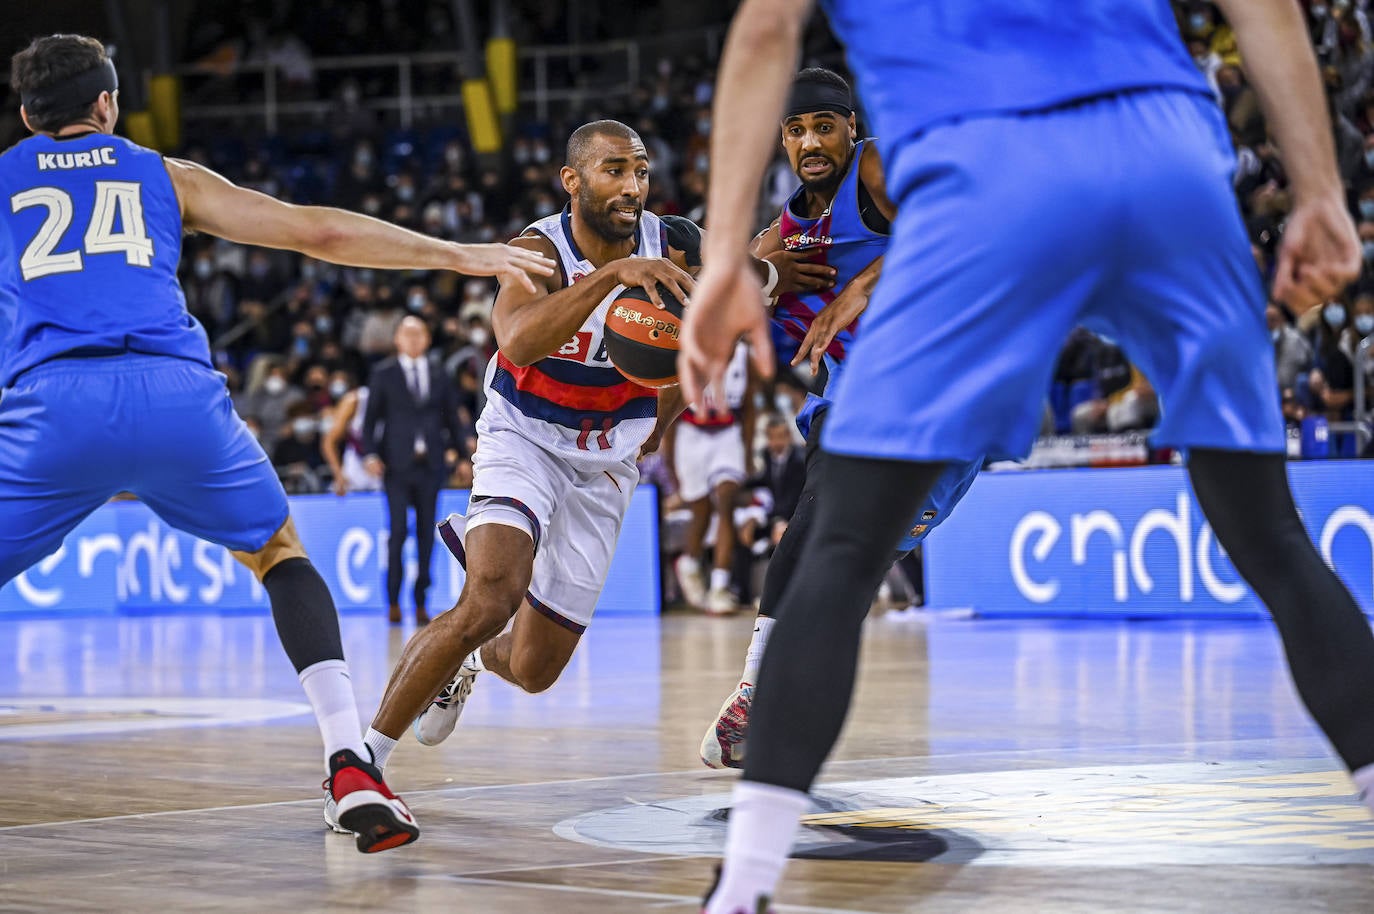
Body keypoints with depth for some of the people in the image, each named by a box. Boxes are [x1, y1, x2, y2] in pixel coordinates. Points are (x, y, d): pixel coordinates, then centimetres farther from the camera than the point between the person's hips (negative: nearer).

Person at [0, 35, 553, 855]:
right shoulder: (164, 175, 26)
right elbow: (319, 232, 23)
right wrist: (462, 256, 29)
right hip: (177, 393, 1)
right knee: (280, 554, 24)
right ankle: (353, 770, 7)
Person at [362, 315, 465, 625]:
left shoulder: (439, 373, 10)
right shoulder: (383, 373, 4)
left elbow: (451, 413, 18)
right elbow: (371, 416, 2)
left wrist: (454, 447, 11)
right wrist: (371, 454, -7)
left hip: (430, 463, 2)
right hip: (397, 464, -2)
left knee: (426, 533, 3)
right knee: (398, 531, -7)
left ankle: (421, 603, 8)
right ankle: (393, 602, 2)